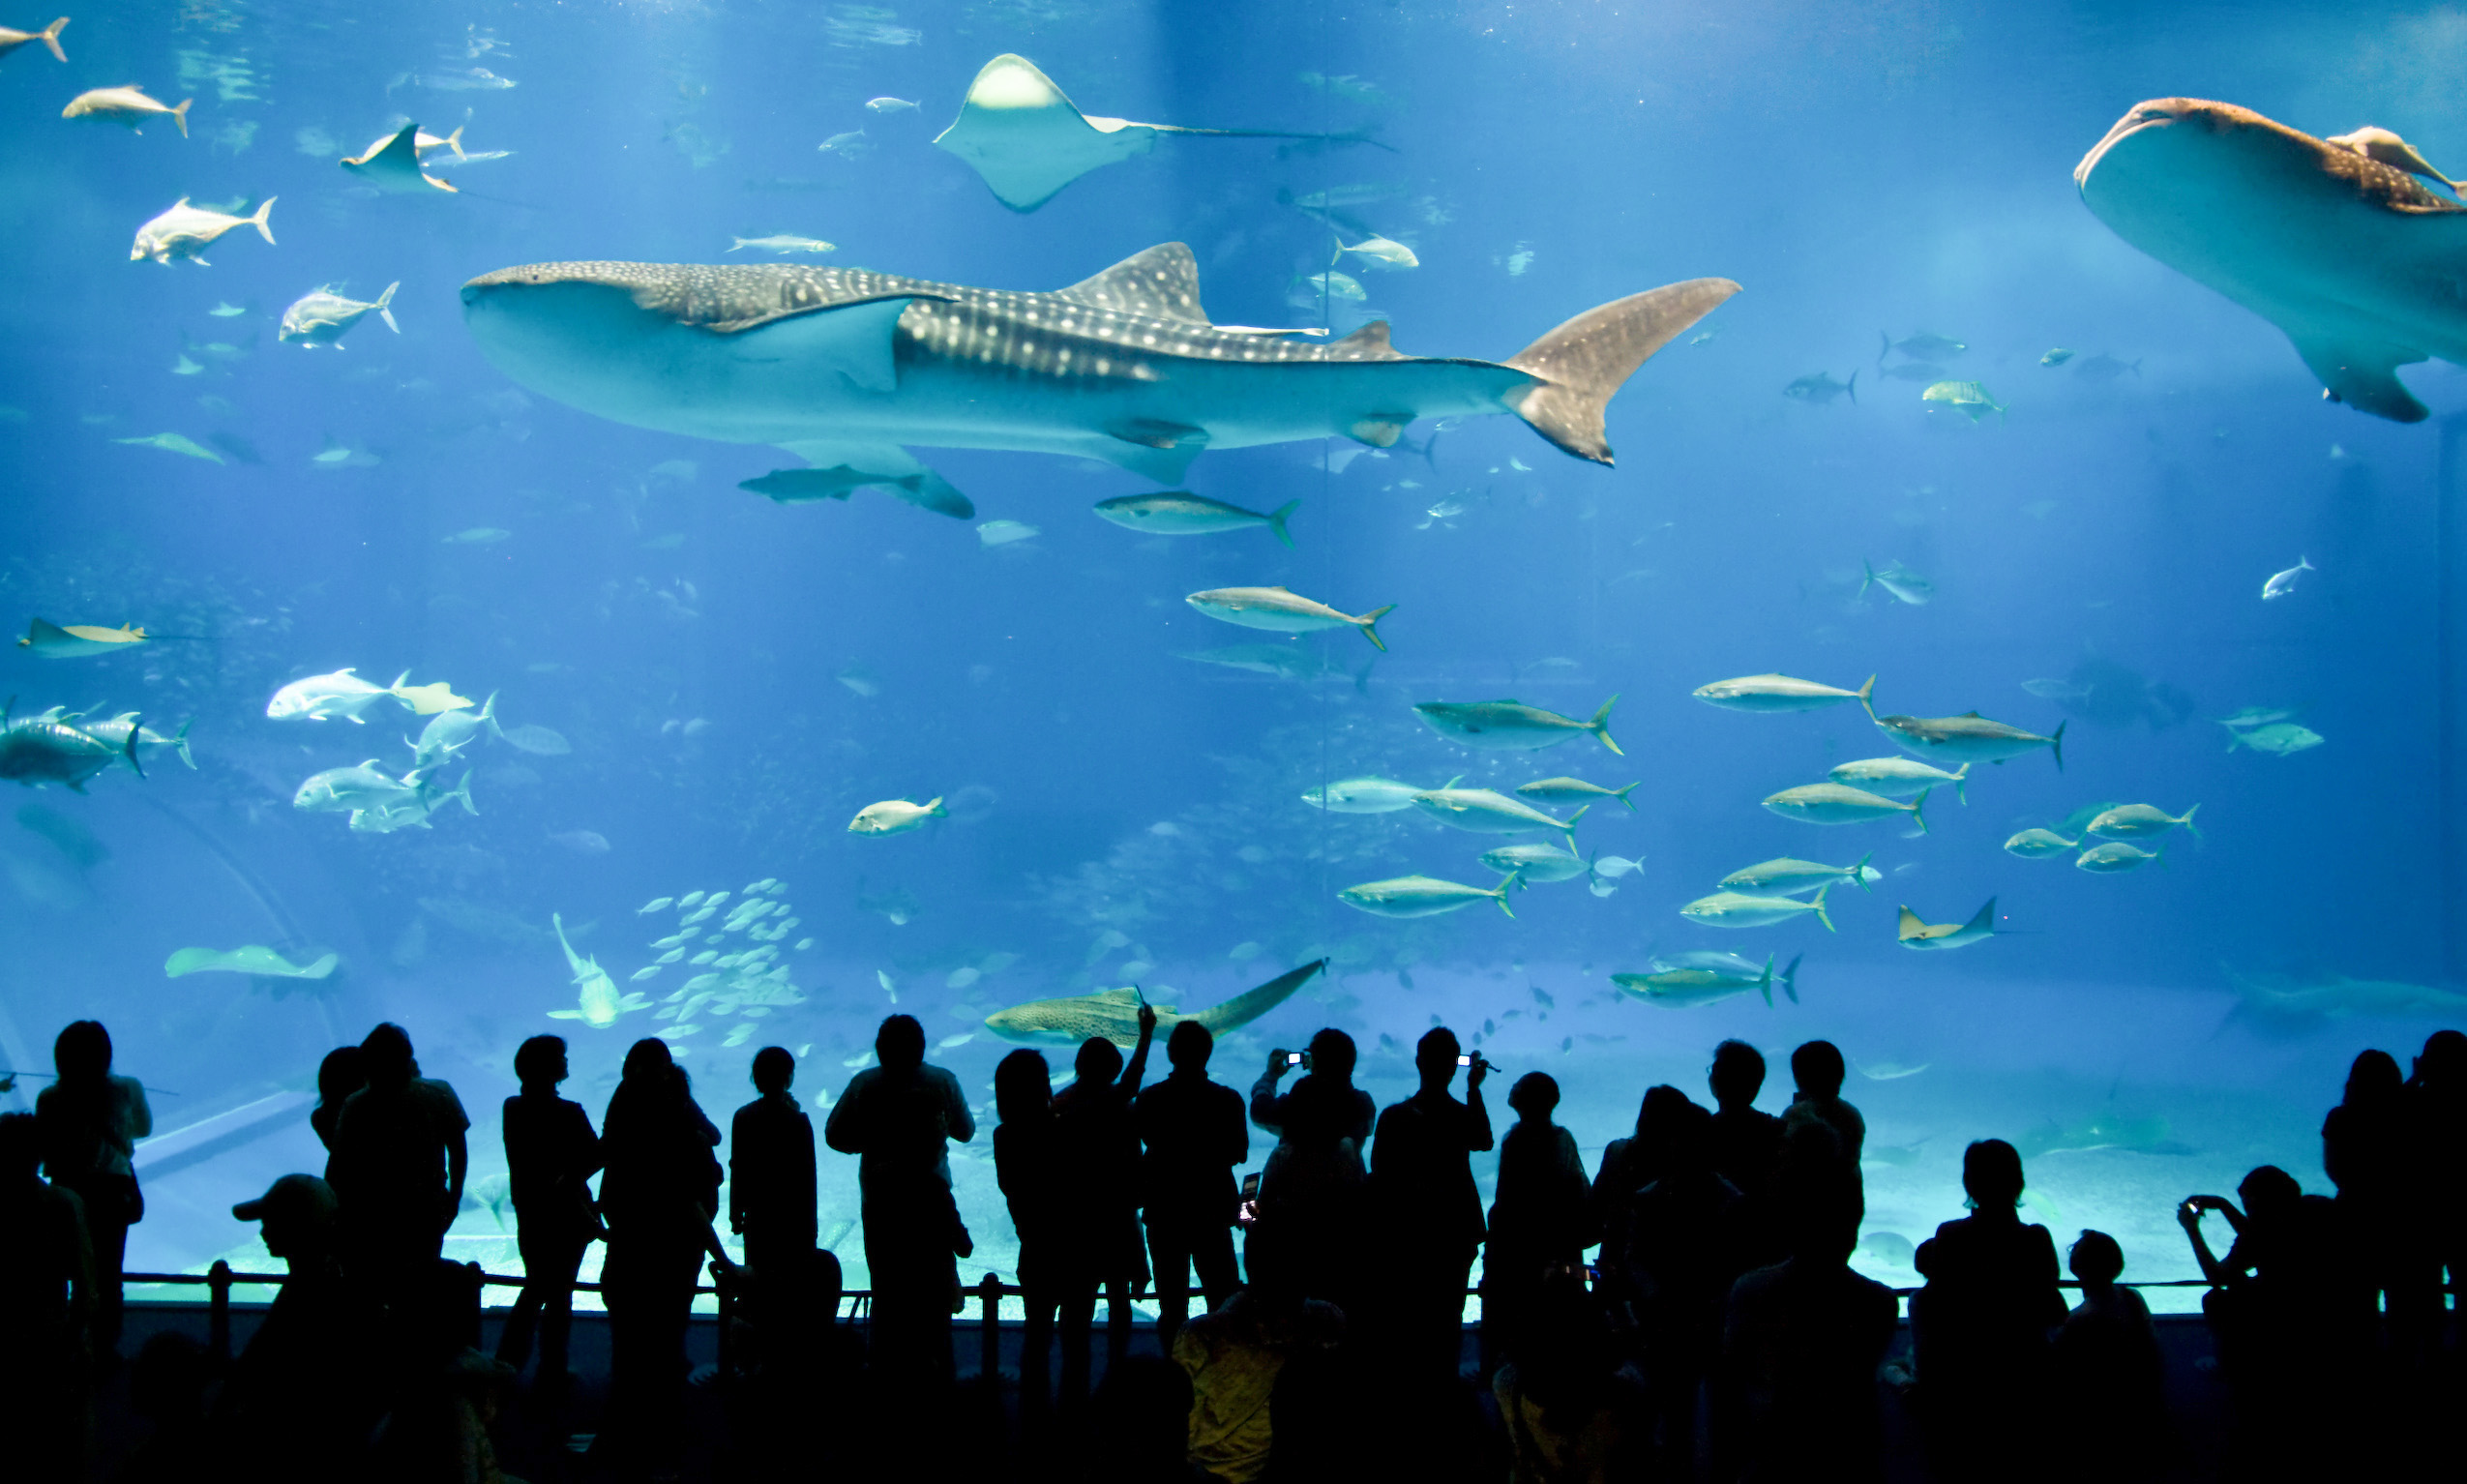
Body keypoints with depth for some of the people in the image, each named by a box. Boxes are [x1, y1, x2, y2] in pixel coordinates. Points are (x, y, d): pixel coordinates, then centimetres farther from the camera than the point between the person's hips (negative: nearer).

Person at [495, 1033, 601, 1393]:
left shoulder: (512, 1108, -3)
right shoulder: (568, 1113, -20)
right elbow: (595, 1156, -19)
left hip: (528, 1211, 5)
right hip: (566, 1213, -5)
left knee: (535, 1288, 22)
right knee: (560, 1293, 7)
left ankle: (506, 1364, 20)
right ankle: (552, 1374, 14)